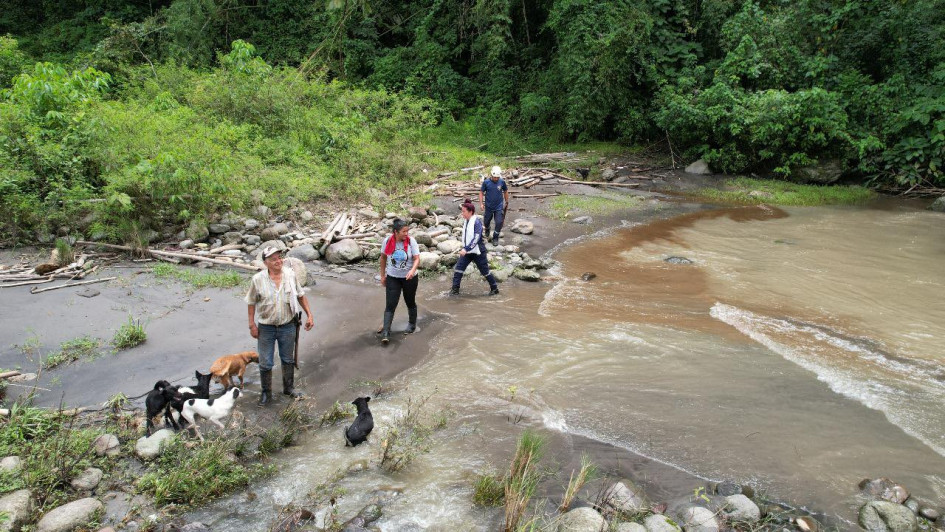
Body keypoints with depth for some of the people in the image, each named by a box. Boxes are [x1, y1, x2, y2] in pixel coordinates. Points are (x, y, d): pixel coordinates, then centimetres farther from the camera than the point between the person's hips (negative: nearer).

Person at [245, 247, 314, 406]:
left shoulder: (290, 275, -7)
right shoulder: (258, 279, -13)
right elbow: (252, 303, -3)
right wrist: (252, 325, -5)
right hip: (266, 328, -2)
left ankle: (289, 387, 37)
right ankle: (266, 393, 27)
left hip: (288, 326, 2)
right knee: (265, 363, 7)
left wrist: (309, 315, 0)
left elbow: (301, 296, 4)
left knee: (288, 360, 17)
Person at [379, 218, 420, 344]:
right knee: (390, 305, -6)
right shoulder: (387, 241, -10)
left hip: (410, 278, 0)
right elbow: (383, 258, 4)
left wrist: (412, 270, -36)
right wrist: (382, 275, 7)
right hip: (392, 278, 0)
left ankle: (412, 325, 39)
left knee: (410, 302, 16)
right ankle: (385, 332, -7)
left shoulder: (411, 241, -15)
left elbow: (417, 259, -16)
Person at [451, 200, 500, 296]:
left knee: (485, 271, 6)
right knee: (458, 268, -4)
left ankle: (494, 288, 25)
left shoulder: (477, 222, -19)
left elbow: (476, 238, -27)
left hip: (478, 251, -7)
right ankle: (455, 289, 2)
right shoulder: (466, 221, 5)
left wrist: (466, 249, -33)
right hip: (467, 251, 7)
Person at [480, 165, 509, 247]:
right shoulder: (486, 182, -12)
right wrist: (481, 203, -11)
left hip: (499, 207, 0)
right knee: (486, 221, 16)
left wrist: (506, 202, 11)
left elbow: (505, 192, 5)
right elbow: (481, 192, -4)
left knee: (499, 223, -5)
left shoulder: (502, 182, -9)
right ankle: (487, 229, 52)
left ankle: (495, 238, 15)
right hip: (488, 206, 0)